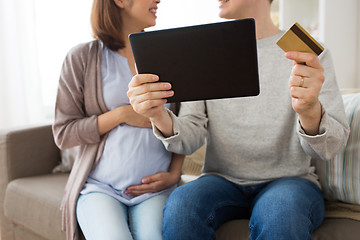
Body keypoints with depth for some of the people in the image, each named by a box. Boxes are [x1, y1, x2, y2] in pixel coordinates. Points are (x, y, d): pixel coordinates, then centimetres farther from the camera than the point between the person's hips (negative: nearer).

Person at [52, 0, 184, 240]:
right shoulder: (82, 58, 1)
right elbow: (63, 134, -1)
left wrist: (174, 174, -1)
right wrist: (121, 115, -11)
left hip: (155, 188, 2)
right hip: (101, 186, -1)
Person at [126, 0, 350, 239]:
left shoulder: (310, 55, -2)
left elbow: (329, 148, -11)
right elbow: (189, 140, -1)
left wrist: (310, 112, -34)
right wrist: (159, 116, -24)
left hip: (289, 180, -2)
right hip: (222, 179, 2)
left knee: (281, 214, -35)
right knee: (180, 204, -29)